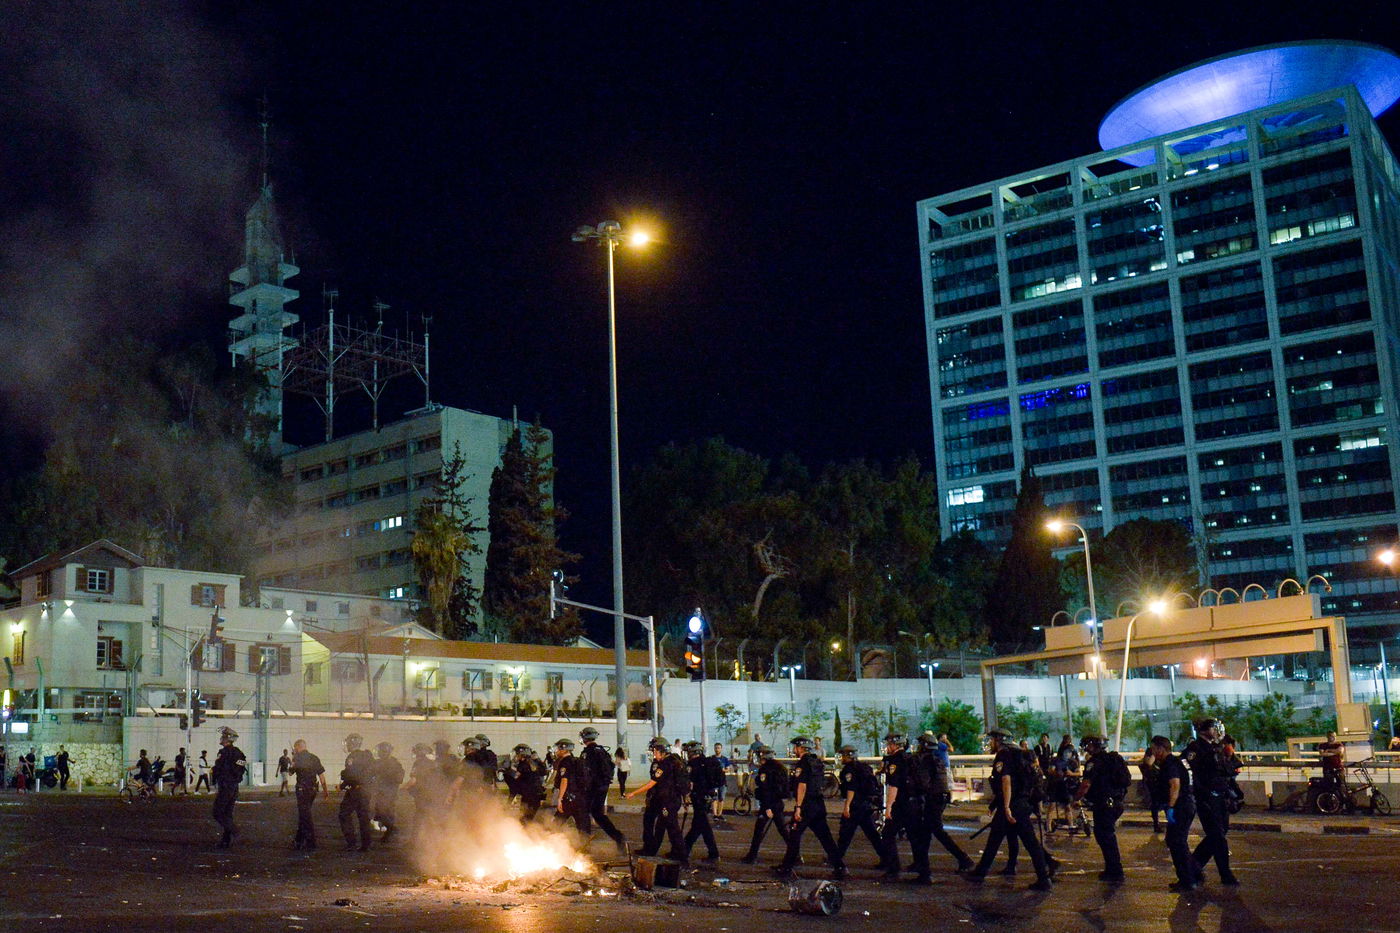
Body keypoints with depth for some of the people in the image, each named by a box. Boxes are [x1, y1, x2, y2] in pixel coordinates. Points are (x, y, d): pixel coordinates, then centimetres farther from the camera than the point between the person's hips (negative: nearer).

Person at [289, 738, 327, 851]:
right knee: (303, 815, 18)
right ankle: (299, 841, 25)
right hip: (313, 789, 7)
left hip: (302, 790, -7)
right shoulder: (314, 758, 9)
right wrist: (325, 790, 12)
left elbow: (290, 772, 2)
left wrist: (291, 763, 19)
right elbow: (321, 774, 7)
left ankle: (311, 842, -7)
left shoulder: (297, 758, -9)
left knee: (306, 816, -4)